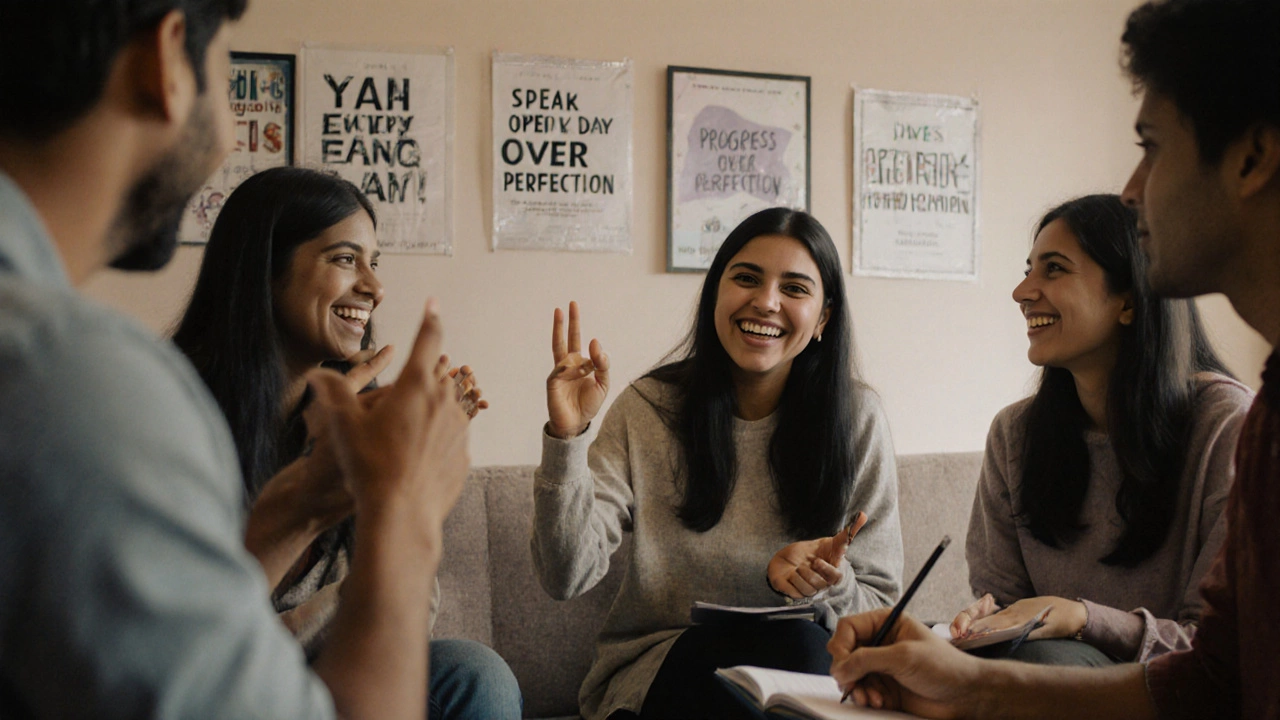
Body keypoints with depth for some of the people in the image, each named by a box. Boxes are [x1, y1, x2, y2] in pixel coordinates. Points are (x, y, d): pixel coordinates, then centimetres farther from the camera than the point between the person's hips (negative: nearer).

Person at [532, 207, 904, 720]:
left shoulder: (857, 418, -3)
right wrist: (565, 440, -25)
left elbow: (880, 608, 0)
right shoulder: (649, 408, -4)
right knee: (788, 644, -31)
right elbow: (567, 578, -12)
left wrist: (826, 587, -23)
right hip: (653, 674, -2)